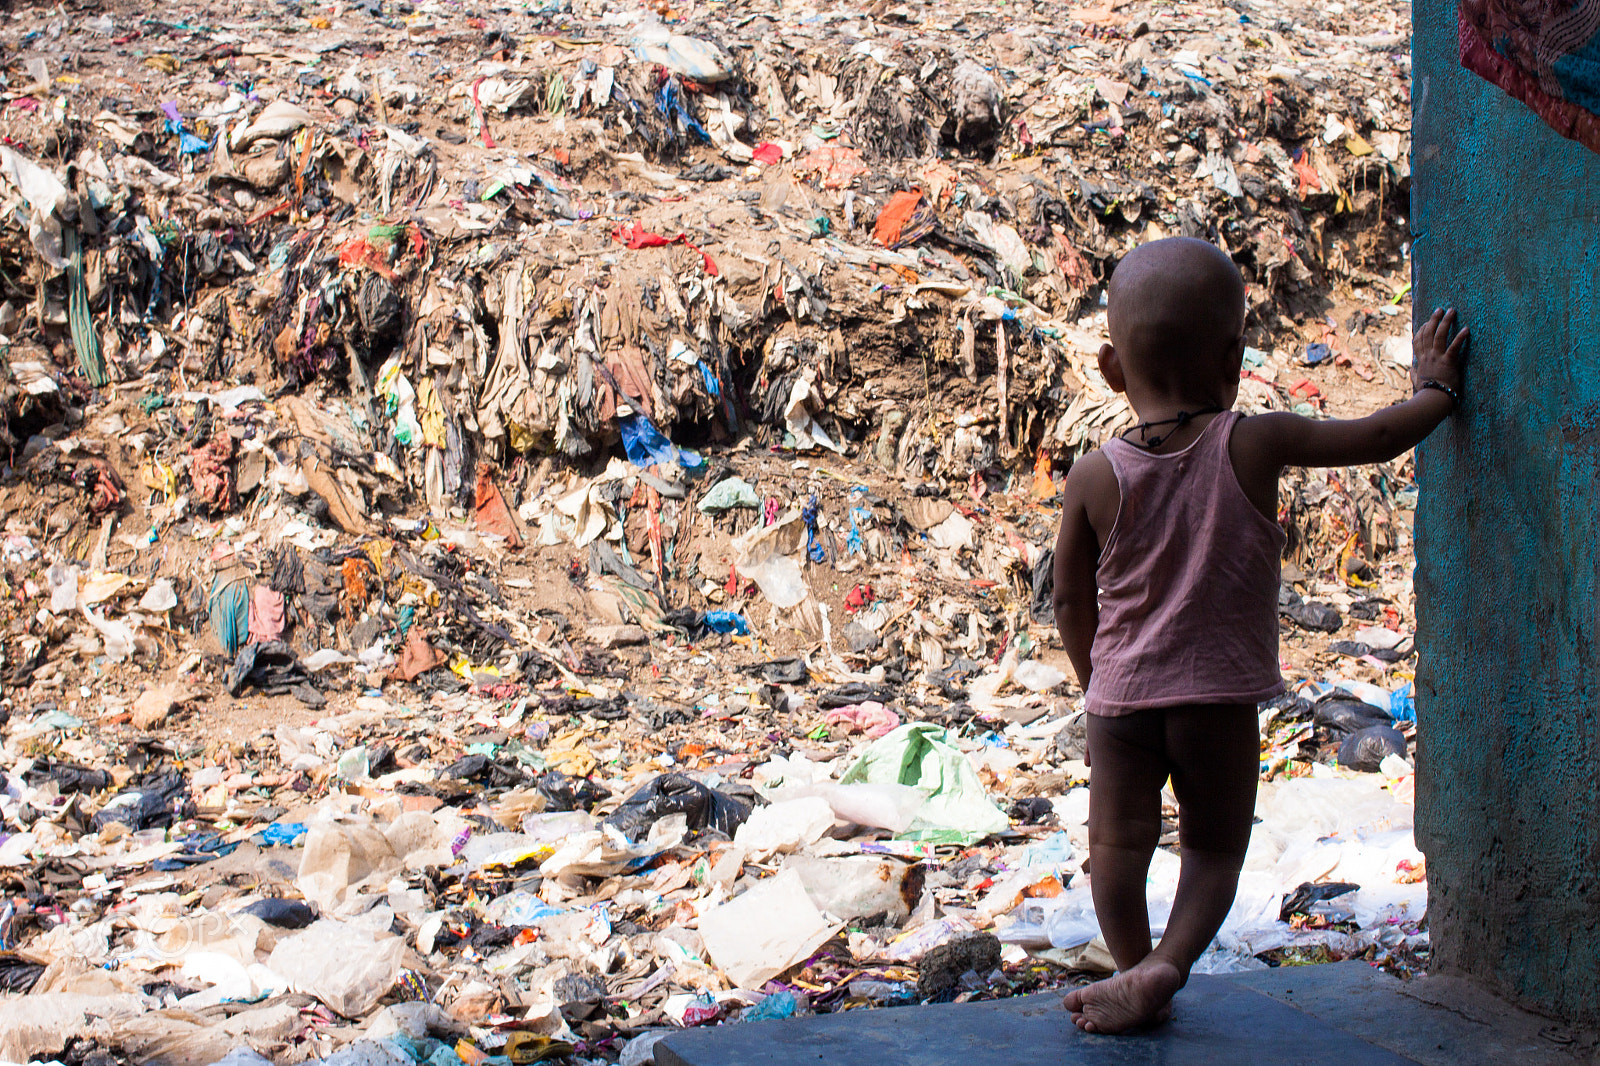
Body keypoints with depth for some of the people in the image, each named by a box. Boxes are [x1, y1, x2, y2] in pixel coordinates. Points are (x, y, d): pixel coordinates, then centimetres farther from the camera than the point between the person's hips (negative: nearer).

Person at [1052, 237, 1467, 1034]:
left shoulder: (1093, 478, -6)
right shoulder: (1255, 446, -9)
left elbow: (1071, 601, 2)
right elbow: (1379, 436, 1)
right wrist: (1434, 389, 20)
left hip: (1121, 695, 1)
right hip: (1222, 698, 0)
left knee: (1119, 841, 12)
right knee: (1214, 848, 10)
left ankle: (1136, 965, 10)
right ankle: (1167, 963, -8)